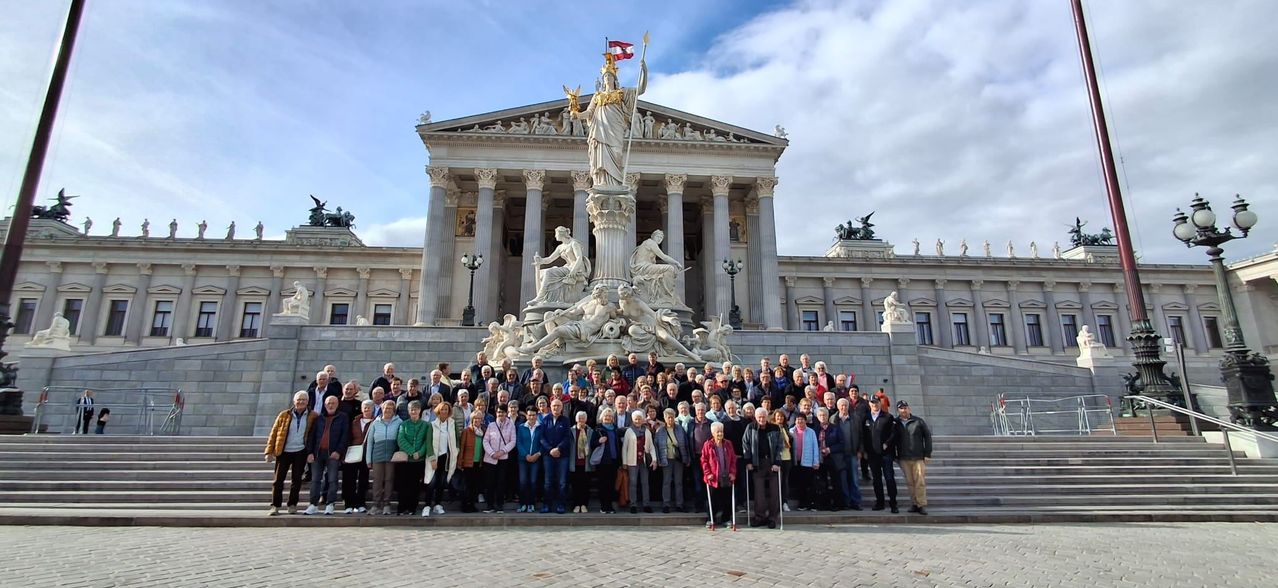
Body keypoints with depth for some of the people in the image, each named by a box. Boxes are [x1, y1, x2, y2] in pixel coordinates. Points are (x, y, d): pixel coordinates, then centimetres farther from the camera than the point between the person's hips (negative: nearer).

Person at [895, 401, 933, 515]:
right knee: (910, 482, 6)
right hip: (904, 458, 2)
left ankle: (922, 505, 2)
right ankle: (915, 504, 15)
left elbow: (927, 436, 3)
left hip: (918, 457, -2)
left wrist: (927, 454, -2)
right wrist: (894, 455, 5)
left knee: (920, 482, -3)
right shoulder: (895, 423, 4)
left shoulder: (918, 421, 1)